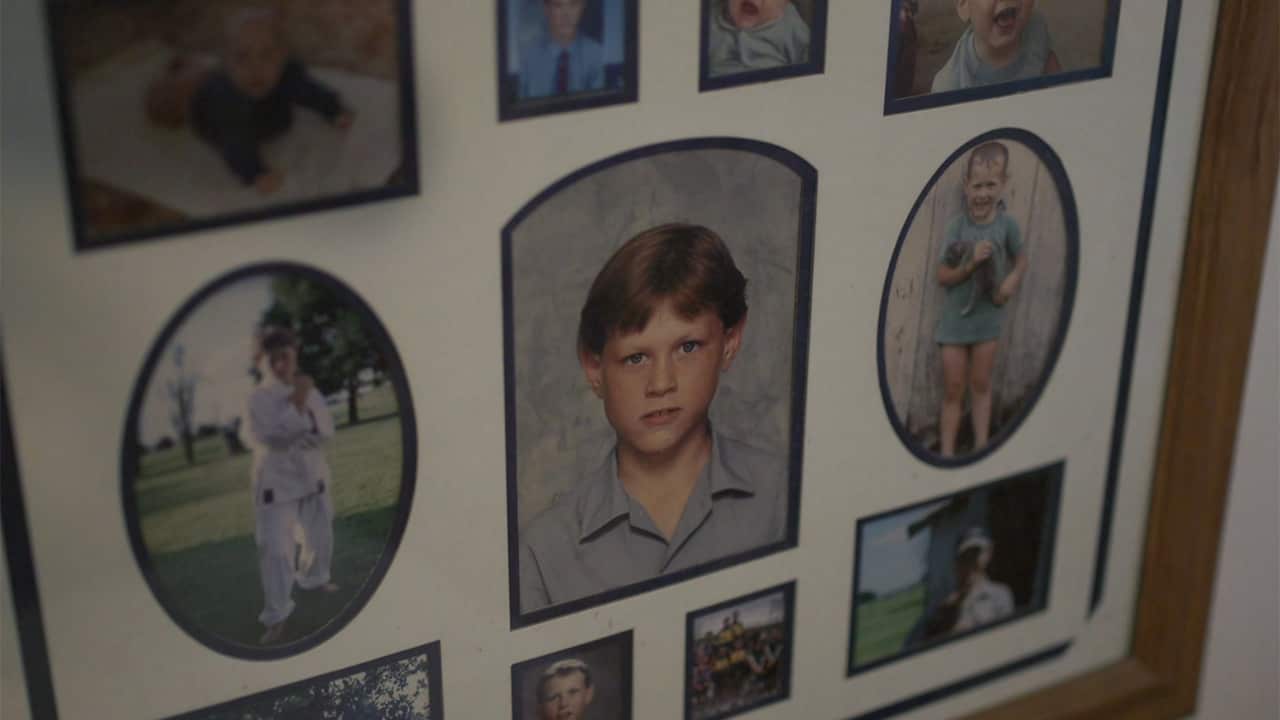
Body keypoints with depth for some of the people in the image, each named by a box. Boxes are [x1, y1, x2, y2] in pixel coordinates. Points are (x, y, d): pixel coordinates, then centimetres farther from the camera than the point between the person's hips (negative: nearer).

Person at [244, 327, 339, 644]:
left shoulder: (310, 392, 2)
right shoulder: (259, 398, -12)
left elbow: (326, 431, -4)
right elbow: (277, 435, -24)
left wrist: (295, 438, -20)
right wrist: (298, 401, -23)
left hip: (312, 475, 5)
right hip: (277, 480, -5)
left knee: (319, 536, 20)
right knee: (275, 549, -9)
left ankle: (313, 578, 49)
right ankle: (277, 617, -2)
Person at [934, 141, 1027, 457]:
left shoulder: (1007, 224, -9)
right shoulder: (957, 225, -14)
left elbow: (1021, 258, 7)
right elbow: (943, 276, -12)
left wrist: (1013, 279, -12)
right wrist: (972, 262, -26)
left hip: (988, 317, 2)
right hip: (955, 318, -1)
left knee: (981, 385, 14)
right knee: (953, 390, 5)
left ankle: (981, 450, 24)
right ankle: (947, 455, 13)